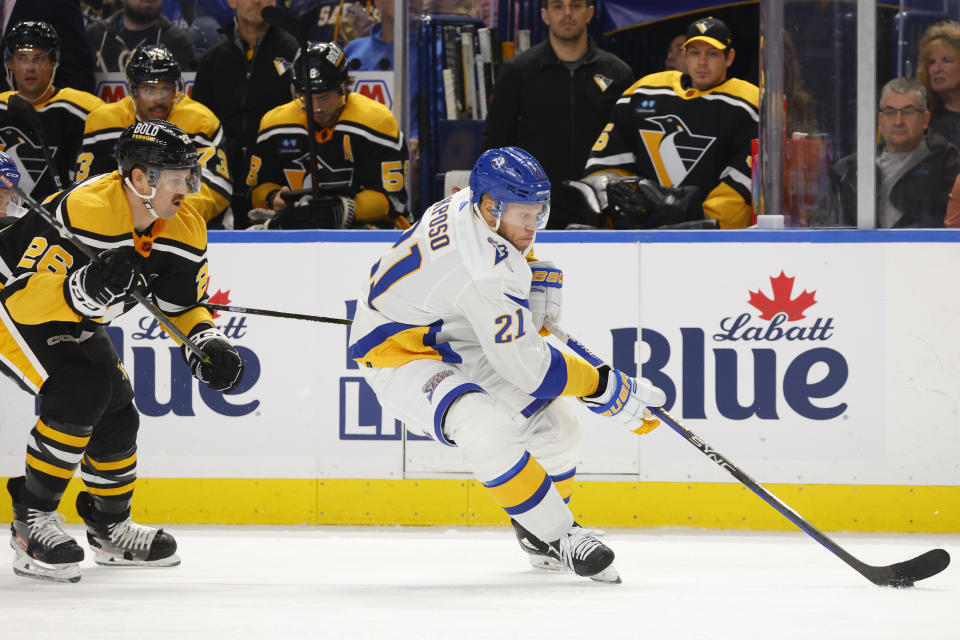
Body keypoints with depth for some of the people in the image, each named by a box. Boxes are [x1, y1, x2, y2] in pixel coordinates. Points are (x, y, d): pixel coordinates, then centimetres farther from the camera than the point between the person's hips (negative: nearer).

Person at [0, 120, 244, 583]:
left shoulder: (184, 230, -11)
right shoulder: (82, 211, -36)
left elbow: (182, 303, 4)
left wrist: (206, 342, -16)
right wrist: (84, 289, -51)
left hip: (73, 323, 9)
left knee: (116, 414, 7)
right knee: (79, 389, -26)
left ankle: (109, 527, 29)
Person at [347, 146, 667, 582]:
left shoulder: (473, 204, -7)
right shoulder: (486, 273, -34)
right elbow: (527, 366, -32)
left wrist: (534, 276, 3)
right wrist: (606, 388, -24)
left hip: (456, 345, 10)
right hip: (399, 359, -10)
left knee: (557, 426, 7)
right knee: (488, 429, -36)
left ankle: (537, 534, 31)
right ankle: (559, 538, -24)